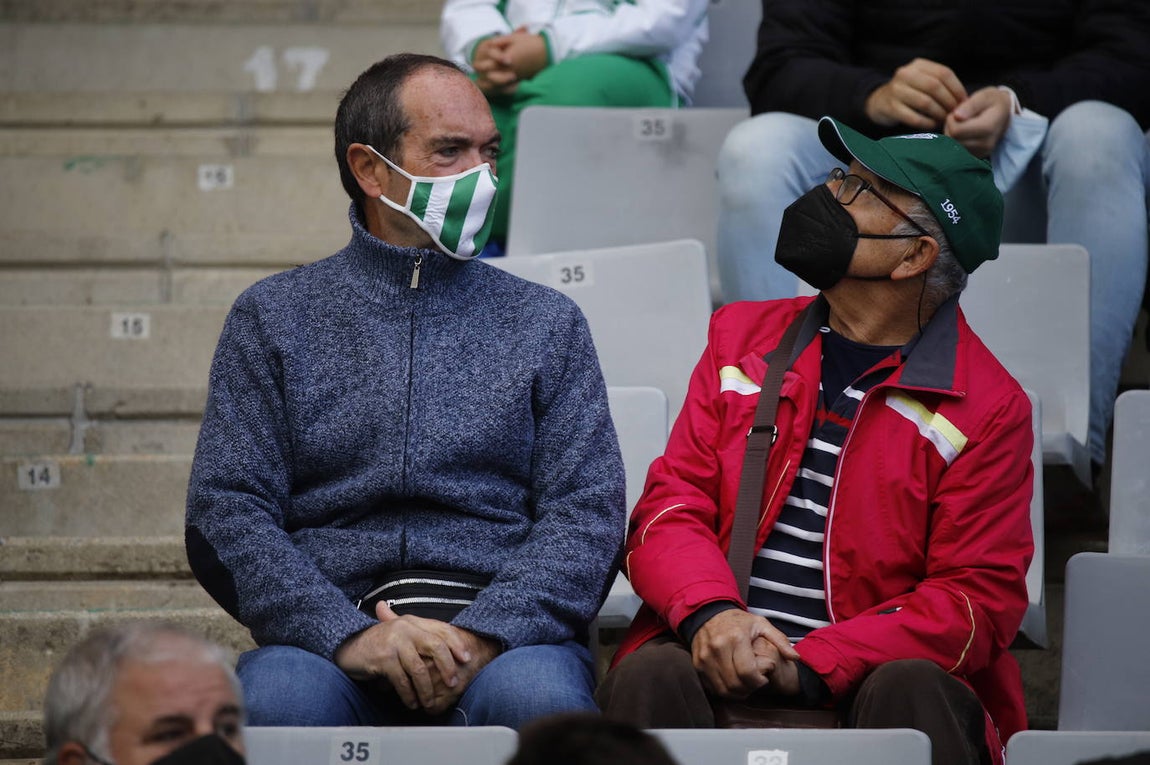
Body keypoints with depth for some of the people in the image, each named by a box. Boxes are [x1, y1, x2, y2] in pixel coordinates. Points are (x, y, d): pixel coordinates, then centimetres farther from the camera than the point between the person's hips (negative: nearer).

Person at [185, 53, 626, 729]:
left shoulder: (548, 324, 17)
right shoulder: (273, 318, 15)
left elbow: (587, 514, 6)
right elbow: (226, 512, 4)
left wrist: (482, 635, -13)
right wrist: (347, 635, -13)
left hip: (502, 634, 1)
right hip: (332, 639, 0)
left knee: (533, 695, -35)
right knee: (279, 696, -35)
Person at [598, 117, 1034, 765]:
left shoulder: (989, 408, 3)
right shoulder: (742, 337, 17)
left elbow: (979, 596, -3)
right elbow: (671, 501, 10)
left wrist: (811, 667, -17)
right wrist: (709, 612, -14)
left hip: (862, 675, -2)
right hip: (723, 663, 2)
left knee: (912, 691, -35)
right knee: (649, 678, -30)